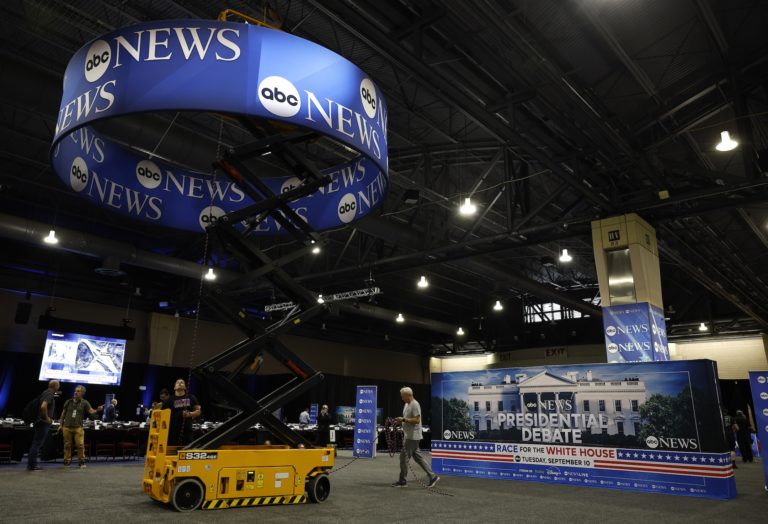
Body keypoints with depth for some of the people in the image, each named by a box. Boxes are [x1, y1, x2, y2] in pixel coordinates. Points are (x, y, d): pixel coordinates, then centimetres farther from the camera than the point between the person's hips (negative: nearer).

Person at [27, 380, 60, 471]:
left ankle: (32, 464, 18)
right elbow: (43, 406, -30)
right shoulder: (50, 394, -14)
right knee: (37, 443, -6)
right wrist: (47, 418, -19)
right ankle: (32, 465, -3)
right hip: (43, 422, -10)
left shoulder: (45, 393, 15)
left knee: (36, 443, 13)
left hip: (39, 421, 10)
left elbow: (41, 405, 25)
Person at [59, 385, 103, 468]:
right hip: (67, 427, 2)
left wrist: (97, 410, -30)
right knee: (67, 445, 7)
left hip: (78, 427, -2)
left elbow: (91, 411, -9)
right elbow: (63, 414, 17)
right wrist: (61, 425, 13)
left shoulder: (84, 403, 3)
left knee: (80, 445, -9)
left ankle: (81, 462, 0)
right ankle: (67, 462, 19)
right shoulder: (69, 402, 9)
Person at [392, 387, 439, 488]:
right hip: (409, 435, 10)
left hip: (412, 436, -10)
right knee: (417, 457, 12)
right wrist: (400, 421, 5)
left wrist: (403, 419, -23)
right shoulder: (407, 404, 15)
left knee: (404, 456, -4)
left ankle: (402, 481, 6)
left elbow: (417, 420, -23)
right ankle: (432, 476, 15)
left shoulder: (414, 405, -16)